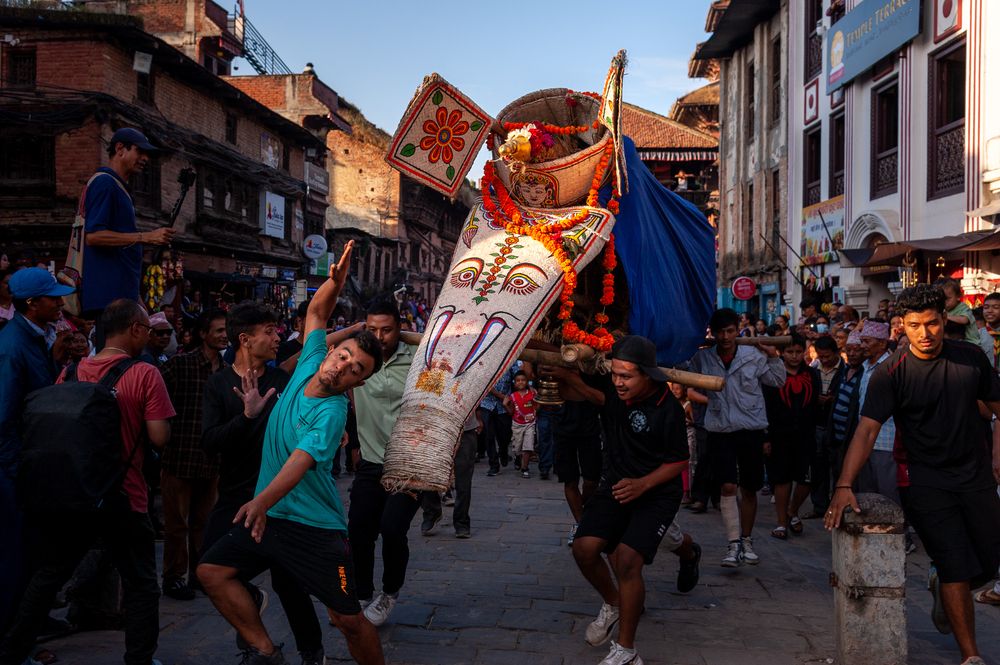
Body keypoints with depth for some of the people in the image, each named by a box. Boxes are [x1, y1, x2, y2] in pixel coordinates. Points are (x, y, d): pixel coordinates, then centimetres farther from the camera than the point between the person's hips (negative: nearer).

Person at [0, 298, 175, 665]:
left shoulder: (72, 371, 1)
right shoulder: (145, 374, -13)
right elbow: (160, 437, -15)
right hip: (123, 497, -5)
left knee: (46, 577, 19)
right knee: (140, 585, 10)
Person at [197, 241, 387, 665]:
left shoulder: (332, 412, -18)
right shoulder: (308, 367, 0)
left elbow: (301, 459, -33)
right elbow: (316, 313, 10)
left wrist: (262, 500, -49)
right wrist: (336, 281, -9)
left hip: (316, 527, -7)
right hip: (268, 514, 7)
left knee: (348, 619, -8)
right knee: (211, 572, 3)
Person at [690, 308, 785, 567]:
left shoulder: (753, 356, -3)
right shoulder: (702, 358, 0)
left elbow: (778, 381, 6)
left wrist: (773, 357, -7)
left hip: (751, 429, 1)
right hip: (720, 431, 0)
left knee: (749, 489, 10)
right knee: (728, 487, -12)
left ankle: (747, 541, 25)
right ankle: (733, 545, -9)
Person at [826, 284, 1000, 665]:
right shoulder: (890, 372, -13)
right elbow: (867, 430, -20)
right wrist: (844, 485, -29)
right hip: (925, 482, -4)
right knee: (958, 567, -6)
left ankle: (940, 587, 42)